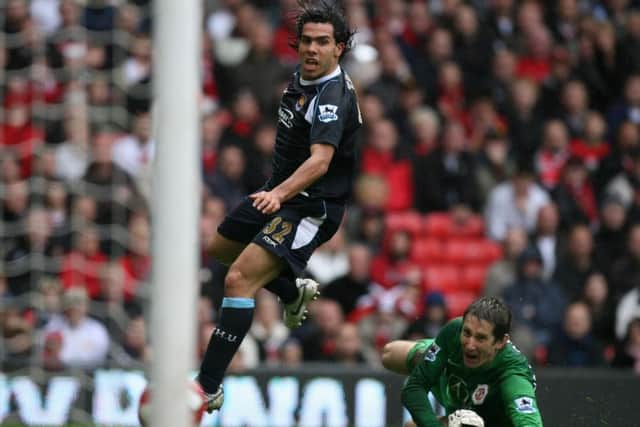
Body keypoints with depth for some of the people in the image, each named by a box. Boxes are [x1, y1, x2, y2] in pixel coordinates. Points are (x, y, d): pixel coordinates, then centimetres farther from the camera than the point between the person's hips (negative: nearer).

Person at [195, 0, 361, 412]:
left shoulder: (333, 96, -24)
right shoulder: (303, 77, 3)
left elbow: (320, 160, -38)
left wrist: (280, 194, -52)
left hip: (311, 207, -10)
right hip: (280, 192, 10)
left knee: (239, 280, -23)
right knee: (220, 247, 28)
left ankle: (209, 389, -23)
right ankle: (295, 291, 46)